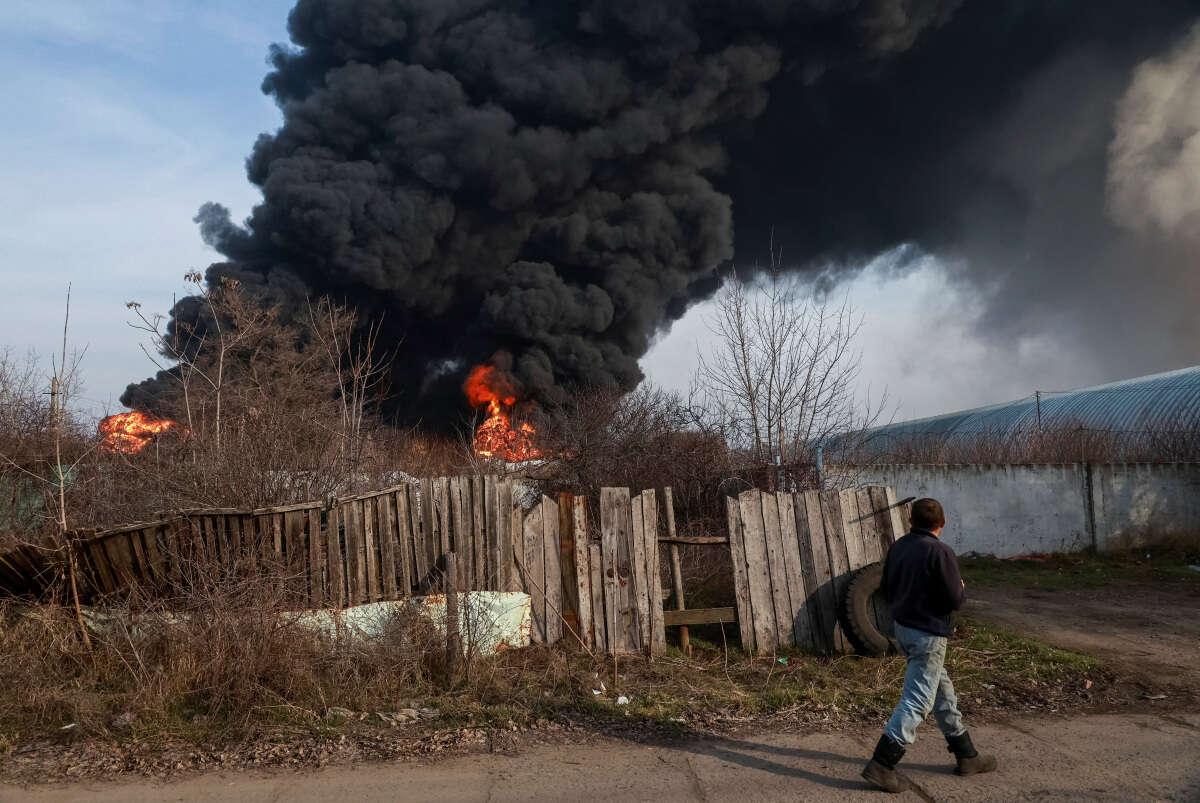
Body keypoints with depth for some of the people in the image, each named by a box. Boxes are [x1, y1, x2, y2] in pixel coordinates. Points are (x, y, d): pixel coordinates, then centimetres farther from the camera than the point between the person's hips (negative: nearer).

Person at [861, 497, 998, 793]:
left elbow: (886, 590, 10)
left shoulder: (897, 547, 3)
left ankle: (966, 755, 32)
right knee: (917, 702, -4)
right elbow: (955, 600, -16)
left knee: (943, 692, 20)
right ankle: (881, 765, -6)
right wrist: (962, 588, 4)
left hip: (902, 628, 8)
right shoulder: (940, 553, -18)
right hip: (928, 635, -8)